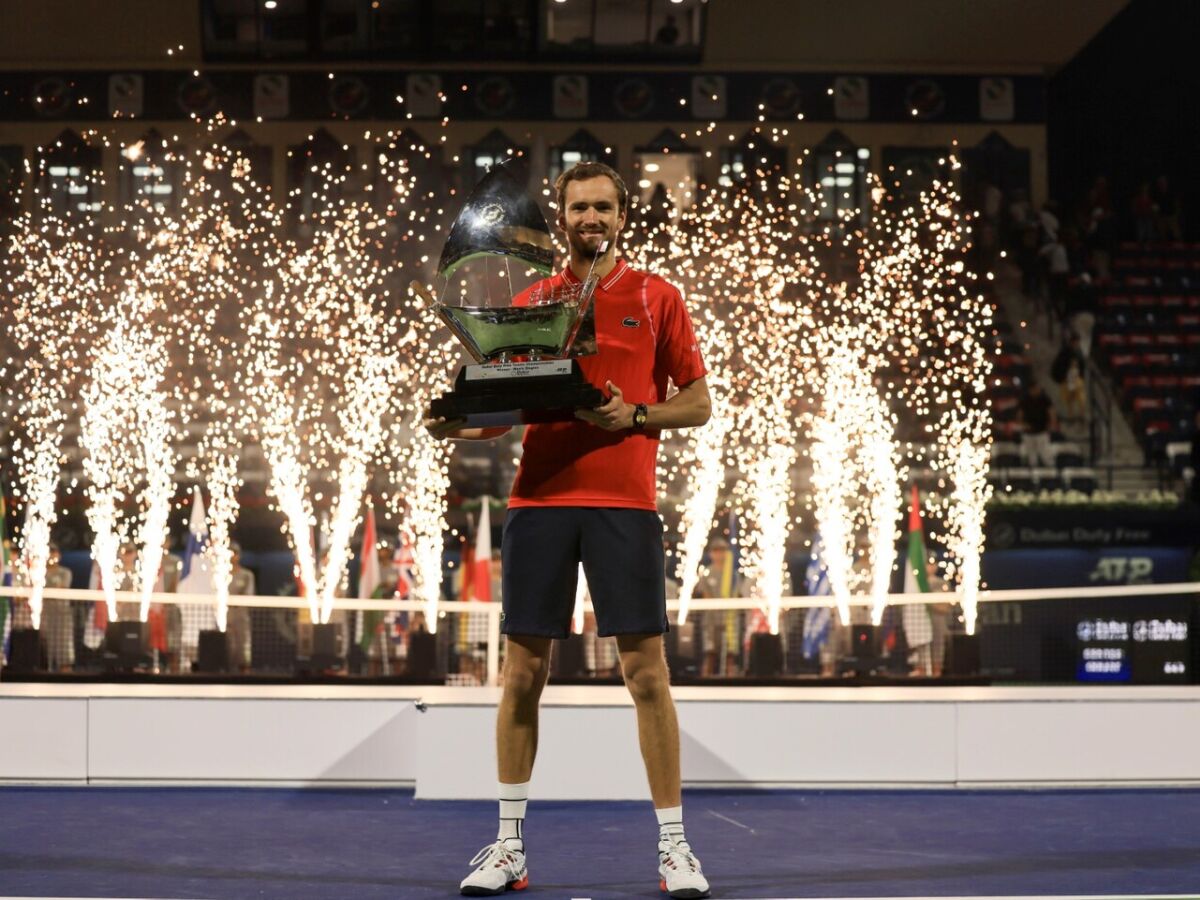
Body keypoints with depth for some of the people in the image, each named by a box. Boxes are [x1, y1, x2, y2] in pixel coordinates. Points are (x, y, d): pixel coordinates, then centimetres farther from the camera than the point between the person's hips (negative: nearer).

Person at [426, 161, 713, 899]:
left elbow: (698, 404, 6)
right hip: (539, 500, 2)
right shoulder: (530, 304, 13)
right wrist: (459, 424, -6)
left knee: (646, 670, -4)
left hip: (624, 503, -2)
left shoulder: (657, 299, 6)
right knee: (523, 670, 3)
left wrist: (635, 414, -11)